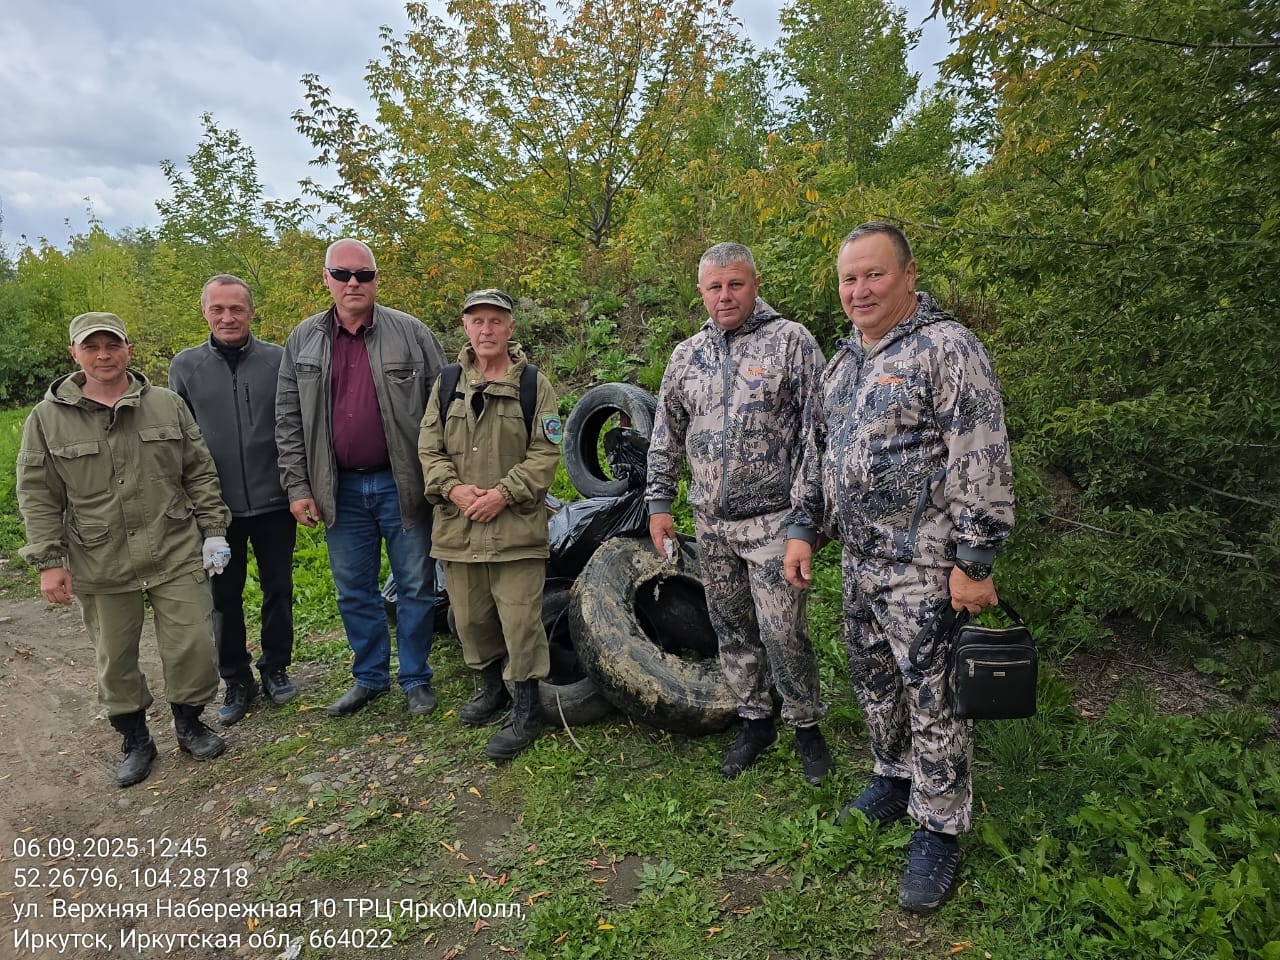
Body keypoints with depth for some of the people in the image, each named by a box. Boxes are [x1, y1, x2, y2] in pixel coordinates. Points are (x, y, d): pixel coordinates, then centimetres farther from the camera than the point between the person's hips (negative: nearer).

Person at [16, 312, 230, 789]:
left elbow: (200, 473, 7)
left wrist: (213, 530, 3)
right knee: (115, 657, 11)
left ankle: (189, 723, 26)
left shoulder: (168, 405, 3)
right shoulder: (48, 417, 0)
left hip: (177, 554, 0)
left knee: (192, 644, 2)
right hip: (99, 566, 0)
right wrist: (48, 561, -4)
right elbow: (37, 496, 1)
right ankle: (134, 739, 31)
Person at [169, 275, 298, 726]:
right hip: (216, 505, 1)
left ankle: (275, 668, 29)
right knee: (224, 597, 10)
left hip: (273, 502, -1)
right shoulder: (185, 366, 2)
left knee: (278, 590, 11)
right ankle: (236, 680, 26)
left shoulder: (278, 360, -3)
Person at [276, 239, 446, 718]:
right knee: (354, 592, 13)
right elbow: (288, 420, 6)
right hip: (340, 490, 3)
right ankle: (369, 677, 30)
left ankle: (416, 679, 23)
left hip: (402, 485, -3)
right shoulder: (303, 341, 5)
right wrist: (297, 488, 0)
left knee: (415, 587, 6)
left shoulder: (411, 333, -3)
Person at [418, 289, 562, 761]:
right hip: (457, 524, 4)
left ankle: (527, 709, 11)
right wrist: (453, 488, -10)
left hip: (517, 527, -4)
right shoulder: (447, 384, 11)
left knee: (520, 620, -3)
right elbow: (429, 448, 8)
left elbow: (546, 453, -6)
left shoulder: (534, 385, 0)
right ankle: (492, 685, 37)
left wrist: (503, 493, -16)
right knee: (470, 618, 15)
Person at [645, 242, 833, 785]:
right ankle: (755, 722, 30)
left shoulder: (790, 341, -4)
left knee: (782, 632, -3)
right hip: (711, 522, 5)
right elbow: (665, 437, 15)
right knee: (731, 629, 13)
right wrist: (659, 504, 9)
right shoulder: (686, 355, 11)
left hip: (772, 520, -5)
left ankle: (806, 725, 19)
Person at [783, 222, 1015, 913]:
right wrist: (802, 527, 14)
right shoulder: (843, 362, 13)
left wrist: (974, 561, -20)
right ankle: (893, 777, 40)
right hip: (860, 559, 8)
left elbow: (983, 462, -17)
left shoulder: (947, 349, -12)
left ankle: (939, 830, 18)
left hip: (925, 564, -7)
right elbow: (815, 452, 19)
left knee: (932, 696, 2)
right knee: (872, 677, 19)